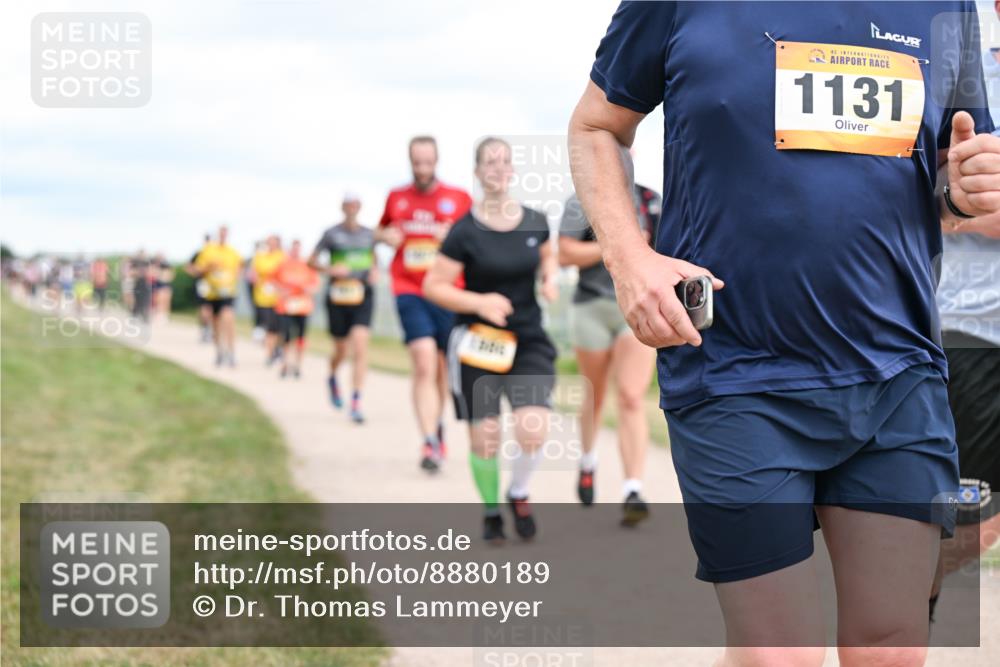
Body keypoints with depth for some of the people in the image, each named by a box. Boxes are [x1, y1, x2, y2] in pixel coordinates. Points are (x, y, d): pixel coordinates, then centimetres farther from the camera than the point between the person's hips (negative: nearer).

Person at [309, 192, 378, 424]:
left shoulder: (369, 234, 9)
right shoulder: (332, 234, 1)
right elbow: (312, 260, 4)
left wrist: (374, 272, 5)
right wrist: (330, 269, -13)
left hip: (363, 295, 1)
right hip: (338, 297, -1)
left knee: (360, 346, -14)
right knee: (341, 350, 9)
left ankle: (356, 404, -14)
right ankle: (332, 378, 45)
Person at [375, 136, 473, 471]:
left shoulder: (459, 199, 3)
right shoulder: (396, 198, 9)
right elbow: (381, 230, 25)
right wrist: (384, 236, 2)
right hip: (410, 293, -1)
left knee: (442, 367, 12)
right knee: (424, 362, -17)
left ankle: (436, 426, 37)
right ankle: (430, 443, -21)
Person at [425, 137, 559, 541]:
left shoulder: (535, 222, 1)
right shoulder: (465, 231, -10)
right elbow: (433, 286, -7)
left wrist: (550, 278, 0)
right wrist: (479, 302, -20)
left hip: (529, 340, 2)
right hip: (478, 342, -2)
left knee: (533, 431, -16)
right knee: (485, 438, 1)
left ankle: (519, 494, 14)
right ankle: (491, 512, 28)